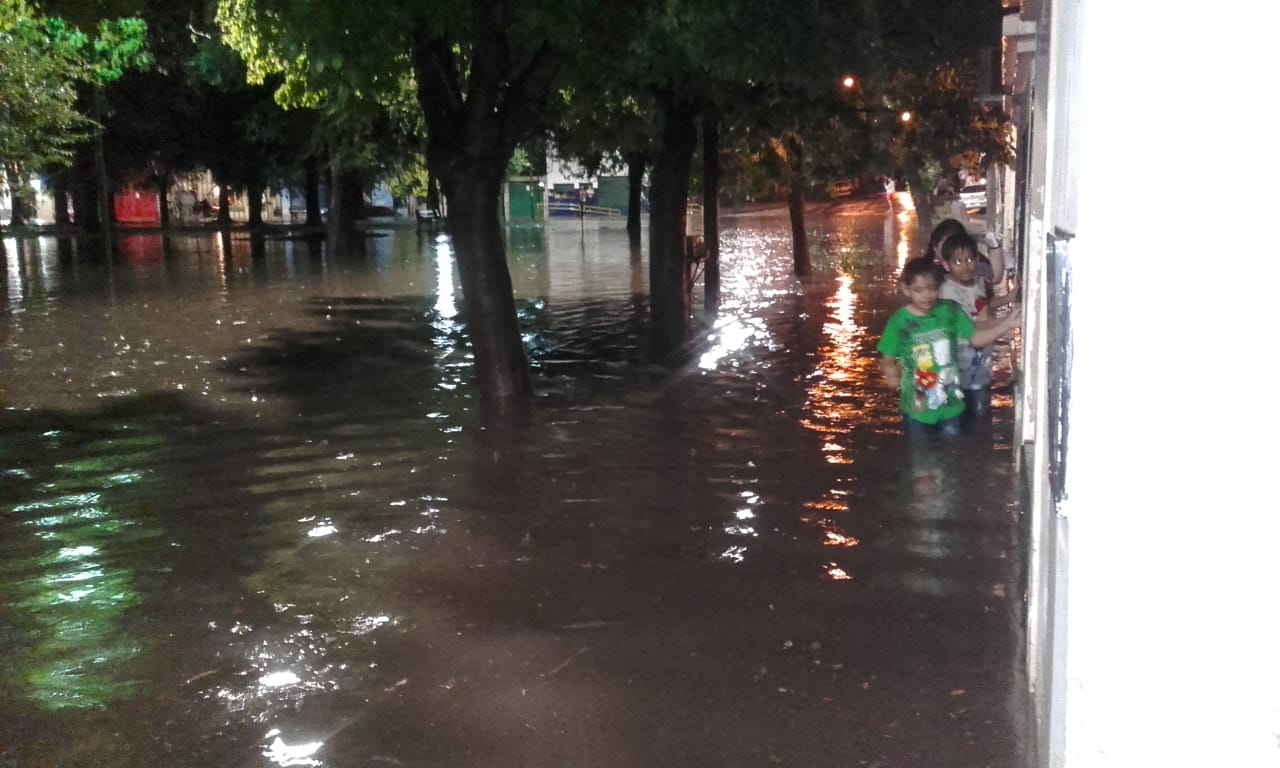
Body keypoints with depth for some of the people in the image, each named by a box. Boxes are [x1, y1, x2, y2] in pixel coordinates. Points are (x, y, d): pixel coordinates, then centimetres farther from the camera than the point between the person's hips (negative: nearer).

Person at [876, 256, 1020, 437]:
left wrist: (1006, 324, -17)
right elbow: (887, 359, -2)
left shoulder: (950, 310, -5)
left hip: (949, 403, 1)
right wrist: (889, 370, -22)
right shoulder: (899, 321, -10)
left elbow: (976, 338, -4)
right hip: (916, 407, -1)